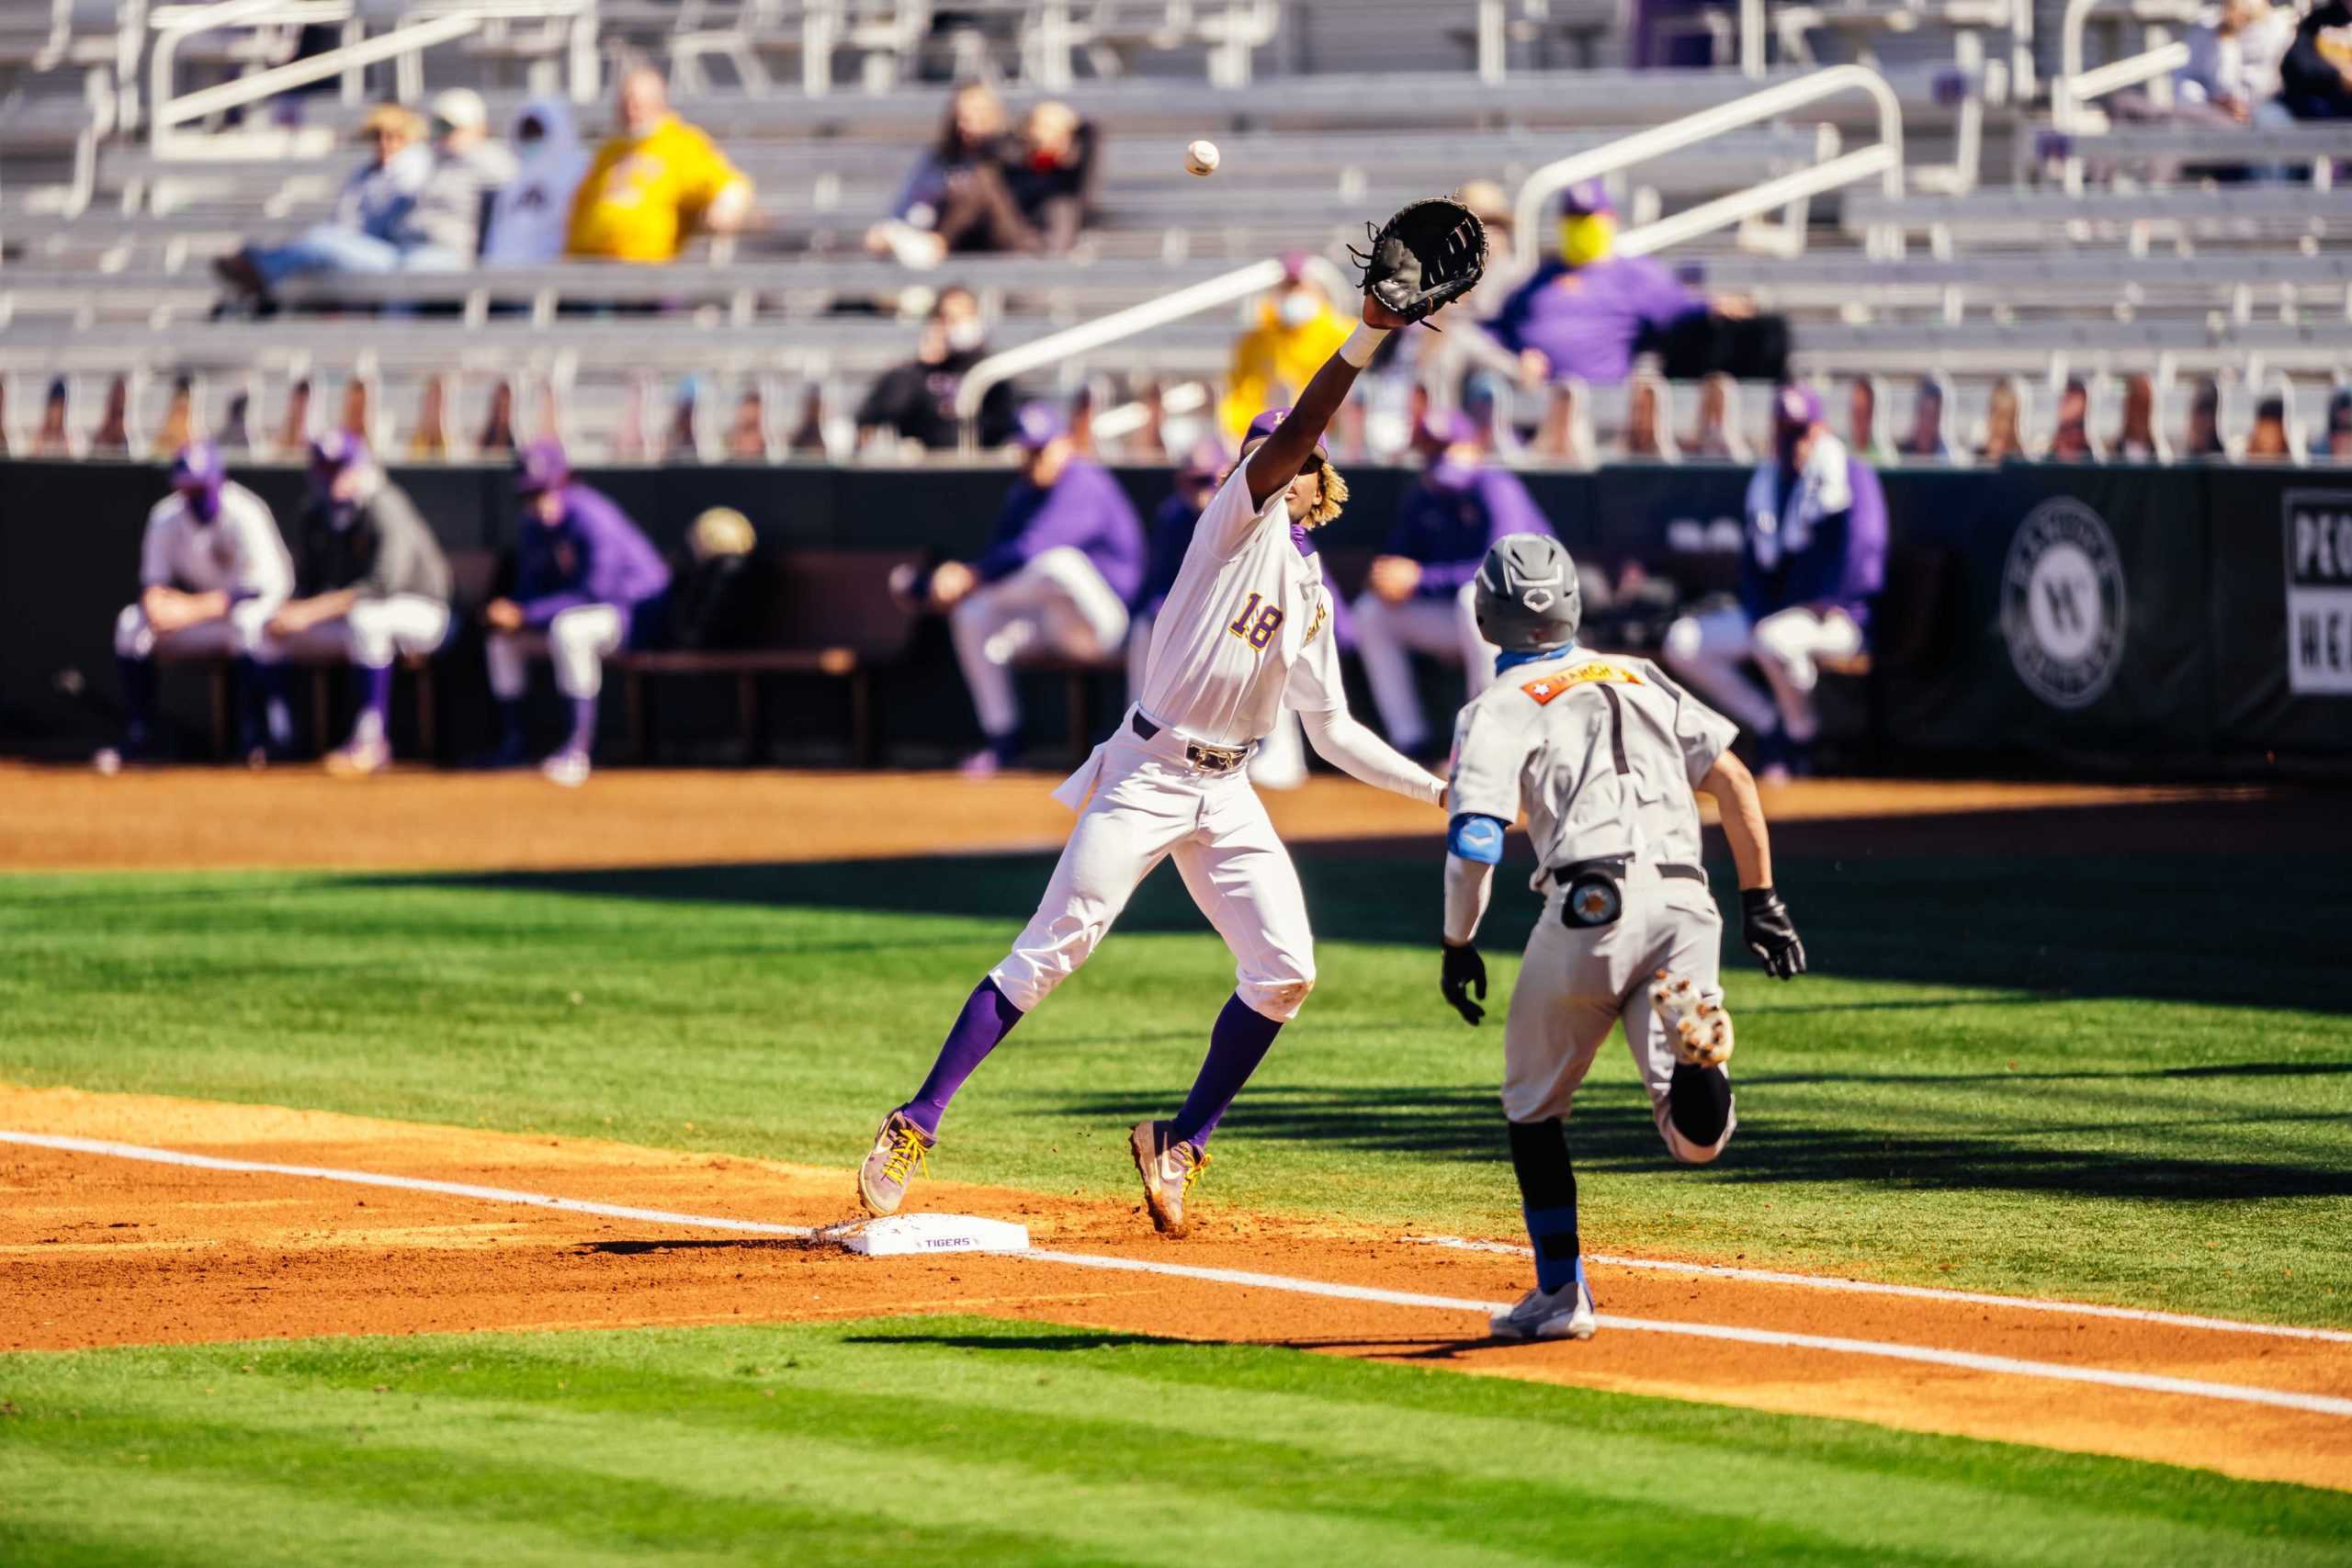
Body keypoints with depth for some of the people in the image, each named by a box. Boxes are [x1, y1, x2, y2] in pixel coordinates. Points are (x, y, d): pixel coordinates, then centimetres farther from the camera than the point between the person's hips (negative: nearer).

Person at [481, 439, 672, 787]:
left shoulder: (591, 518, -24)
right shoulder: (535, 526, 4)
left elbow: (596, 593, -28)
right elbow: (530, 588, 10)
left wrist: (525, 614, -29)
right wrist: (511, 612, -15)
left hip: (642, 611, -10)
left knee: (567, 626, -38)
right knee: (502, 635, 7)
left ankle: (579, 747, -37)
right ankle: (510, 747, 12)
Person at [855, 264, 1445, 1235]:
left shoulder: (1311, 594, 16)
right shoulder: (1243, 519, -2)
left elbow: (1333, 730, 17)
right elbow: (1289, 435, -20)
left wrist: (1440, 791, 9)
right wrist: (1370, 334, -29)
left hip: (1227, 793, 7)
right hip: (1148, 775, -6)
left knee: (1285, 972, -6)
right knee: (1050, 955, -10)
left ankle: (1180, 1146, 9)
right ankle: (916, 1127, -6)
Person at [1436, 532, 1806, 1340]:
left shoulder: (1498, 708, 8)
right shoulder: (1640, 678, 24)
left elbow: (1473, 840, -3)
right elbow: (1733, 779, 17)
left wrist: (1458, 945, 9)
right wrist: (1761, 901, 19)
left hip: (1594, 902, -3)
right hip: (1686, 901, 3)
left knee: (1534, 1102, 19)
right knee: (1699, 1136, -1)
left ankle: (1562, 1294, 16)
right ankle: (1689, 1037, -33)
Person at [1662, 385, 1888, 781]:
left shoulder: (1851, 476, -6)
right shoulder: (1766, 481, 14)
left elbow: (1862, 550, -15)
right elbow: (1754, 559, 16)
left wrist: (1821, 607, -19)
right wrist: (1758, 615, -1)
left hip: (1836, 618, -7)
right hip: (1770, 613, 7)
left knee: (1774, 639, -40)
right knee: (1682, 641, -10)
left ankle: (1802, 732, -13)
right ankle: (1769, 728, -4)